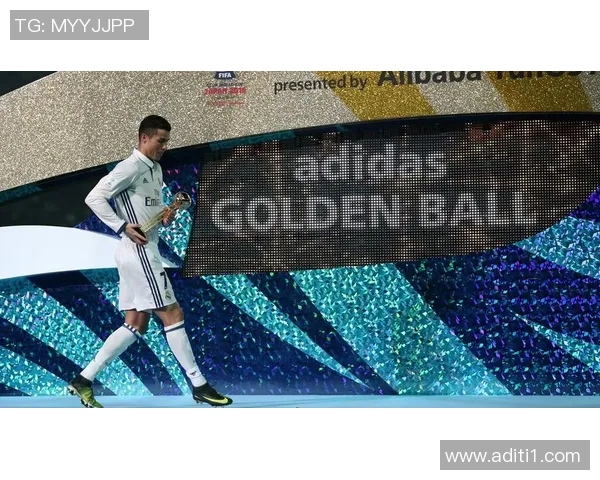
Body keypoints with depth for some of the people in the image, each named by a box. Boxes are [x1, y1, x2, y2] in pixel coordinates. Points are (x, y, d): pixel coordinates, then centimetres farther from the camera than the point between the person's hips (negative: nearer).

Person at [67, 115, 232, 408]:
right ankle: (199, 385, 1)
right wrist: (123, 227, -22)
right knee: (172, 315, -6)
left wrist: (166, 215, 6)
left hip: (141, 253, 10)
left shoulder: (155, 169, 16)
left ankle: (84, 380, 11)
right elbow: (94, 197, -17)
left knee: (135, 324, 10)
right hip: (138, 252, -10)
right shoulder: (131, 167, -12)